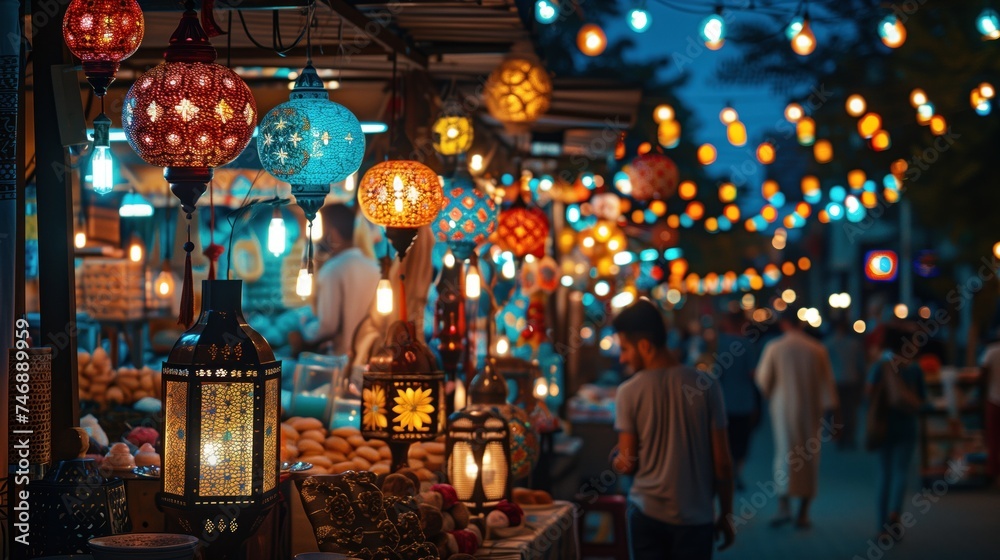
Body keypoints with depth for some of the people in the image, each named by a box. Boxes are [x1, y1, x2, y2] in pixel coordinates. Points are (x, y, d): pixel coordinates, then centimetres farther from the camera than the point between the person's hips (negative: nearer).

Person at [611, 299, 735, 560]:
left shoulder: (629, 392, -7)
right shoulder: (706, 387, -4)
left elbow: (628, 464, -4)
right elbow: (722, 461, -2)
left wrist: (616, 458, 18)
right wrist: (726, 514, 9)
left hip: (648, 514, -1)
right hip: (696, 517, 1)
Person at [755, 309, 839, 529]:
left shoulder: (774, 347, -7)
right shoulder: (817, 348, -3)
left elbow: (763, 380, -1)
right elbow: (827, 383, -2)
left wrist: (770, 396, 21)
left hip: (783, 409, -1)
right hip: (811, 411, 1)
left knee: (784, 455, 6)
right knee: (809, 460, 8)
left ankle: (784, 506, -9)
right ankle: (803, 513, 9)